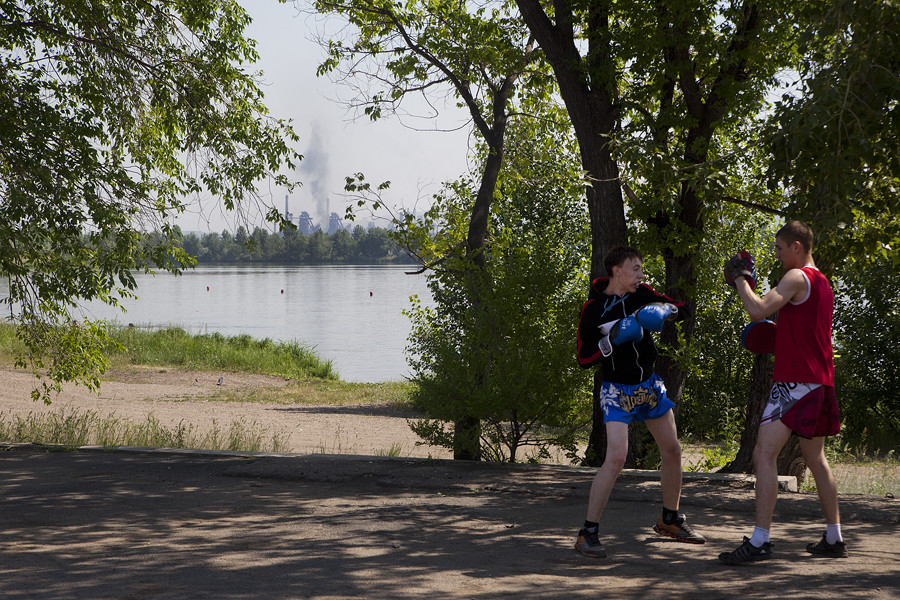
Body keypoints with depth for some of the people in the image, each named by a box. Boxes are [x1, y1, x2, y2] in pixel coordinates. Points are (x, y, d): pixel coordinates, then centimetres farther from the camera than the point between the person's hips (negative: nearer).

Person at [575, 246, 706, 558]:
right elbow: (583, 358, -12)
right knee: (616, 458, -20)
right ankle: (588, 533, -13)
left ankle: (670, 520, 33)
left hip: (650, 386, 6)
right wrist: (612, 341, -26)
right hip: (617, 390, -6)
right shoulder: (593, 309, -14)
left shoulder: (642, 294, -1)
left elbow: (680, 309, 9)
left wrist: (666, 309, -13)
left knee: (672, 451, 13)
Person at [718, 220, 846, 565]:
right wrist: (775, 331, 17)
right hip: (819, 382, 10)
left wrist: (739, 279, -6)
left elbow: (759, 310, -21)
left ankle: (759, 541, -21)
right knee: (815, 459, 18)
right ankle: (834, 539, 22)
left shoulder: (797, 277, -10)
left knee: (764, 454, -14)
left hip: (795, 381, -10)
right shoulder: (823, 284, 20)